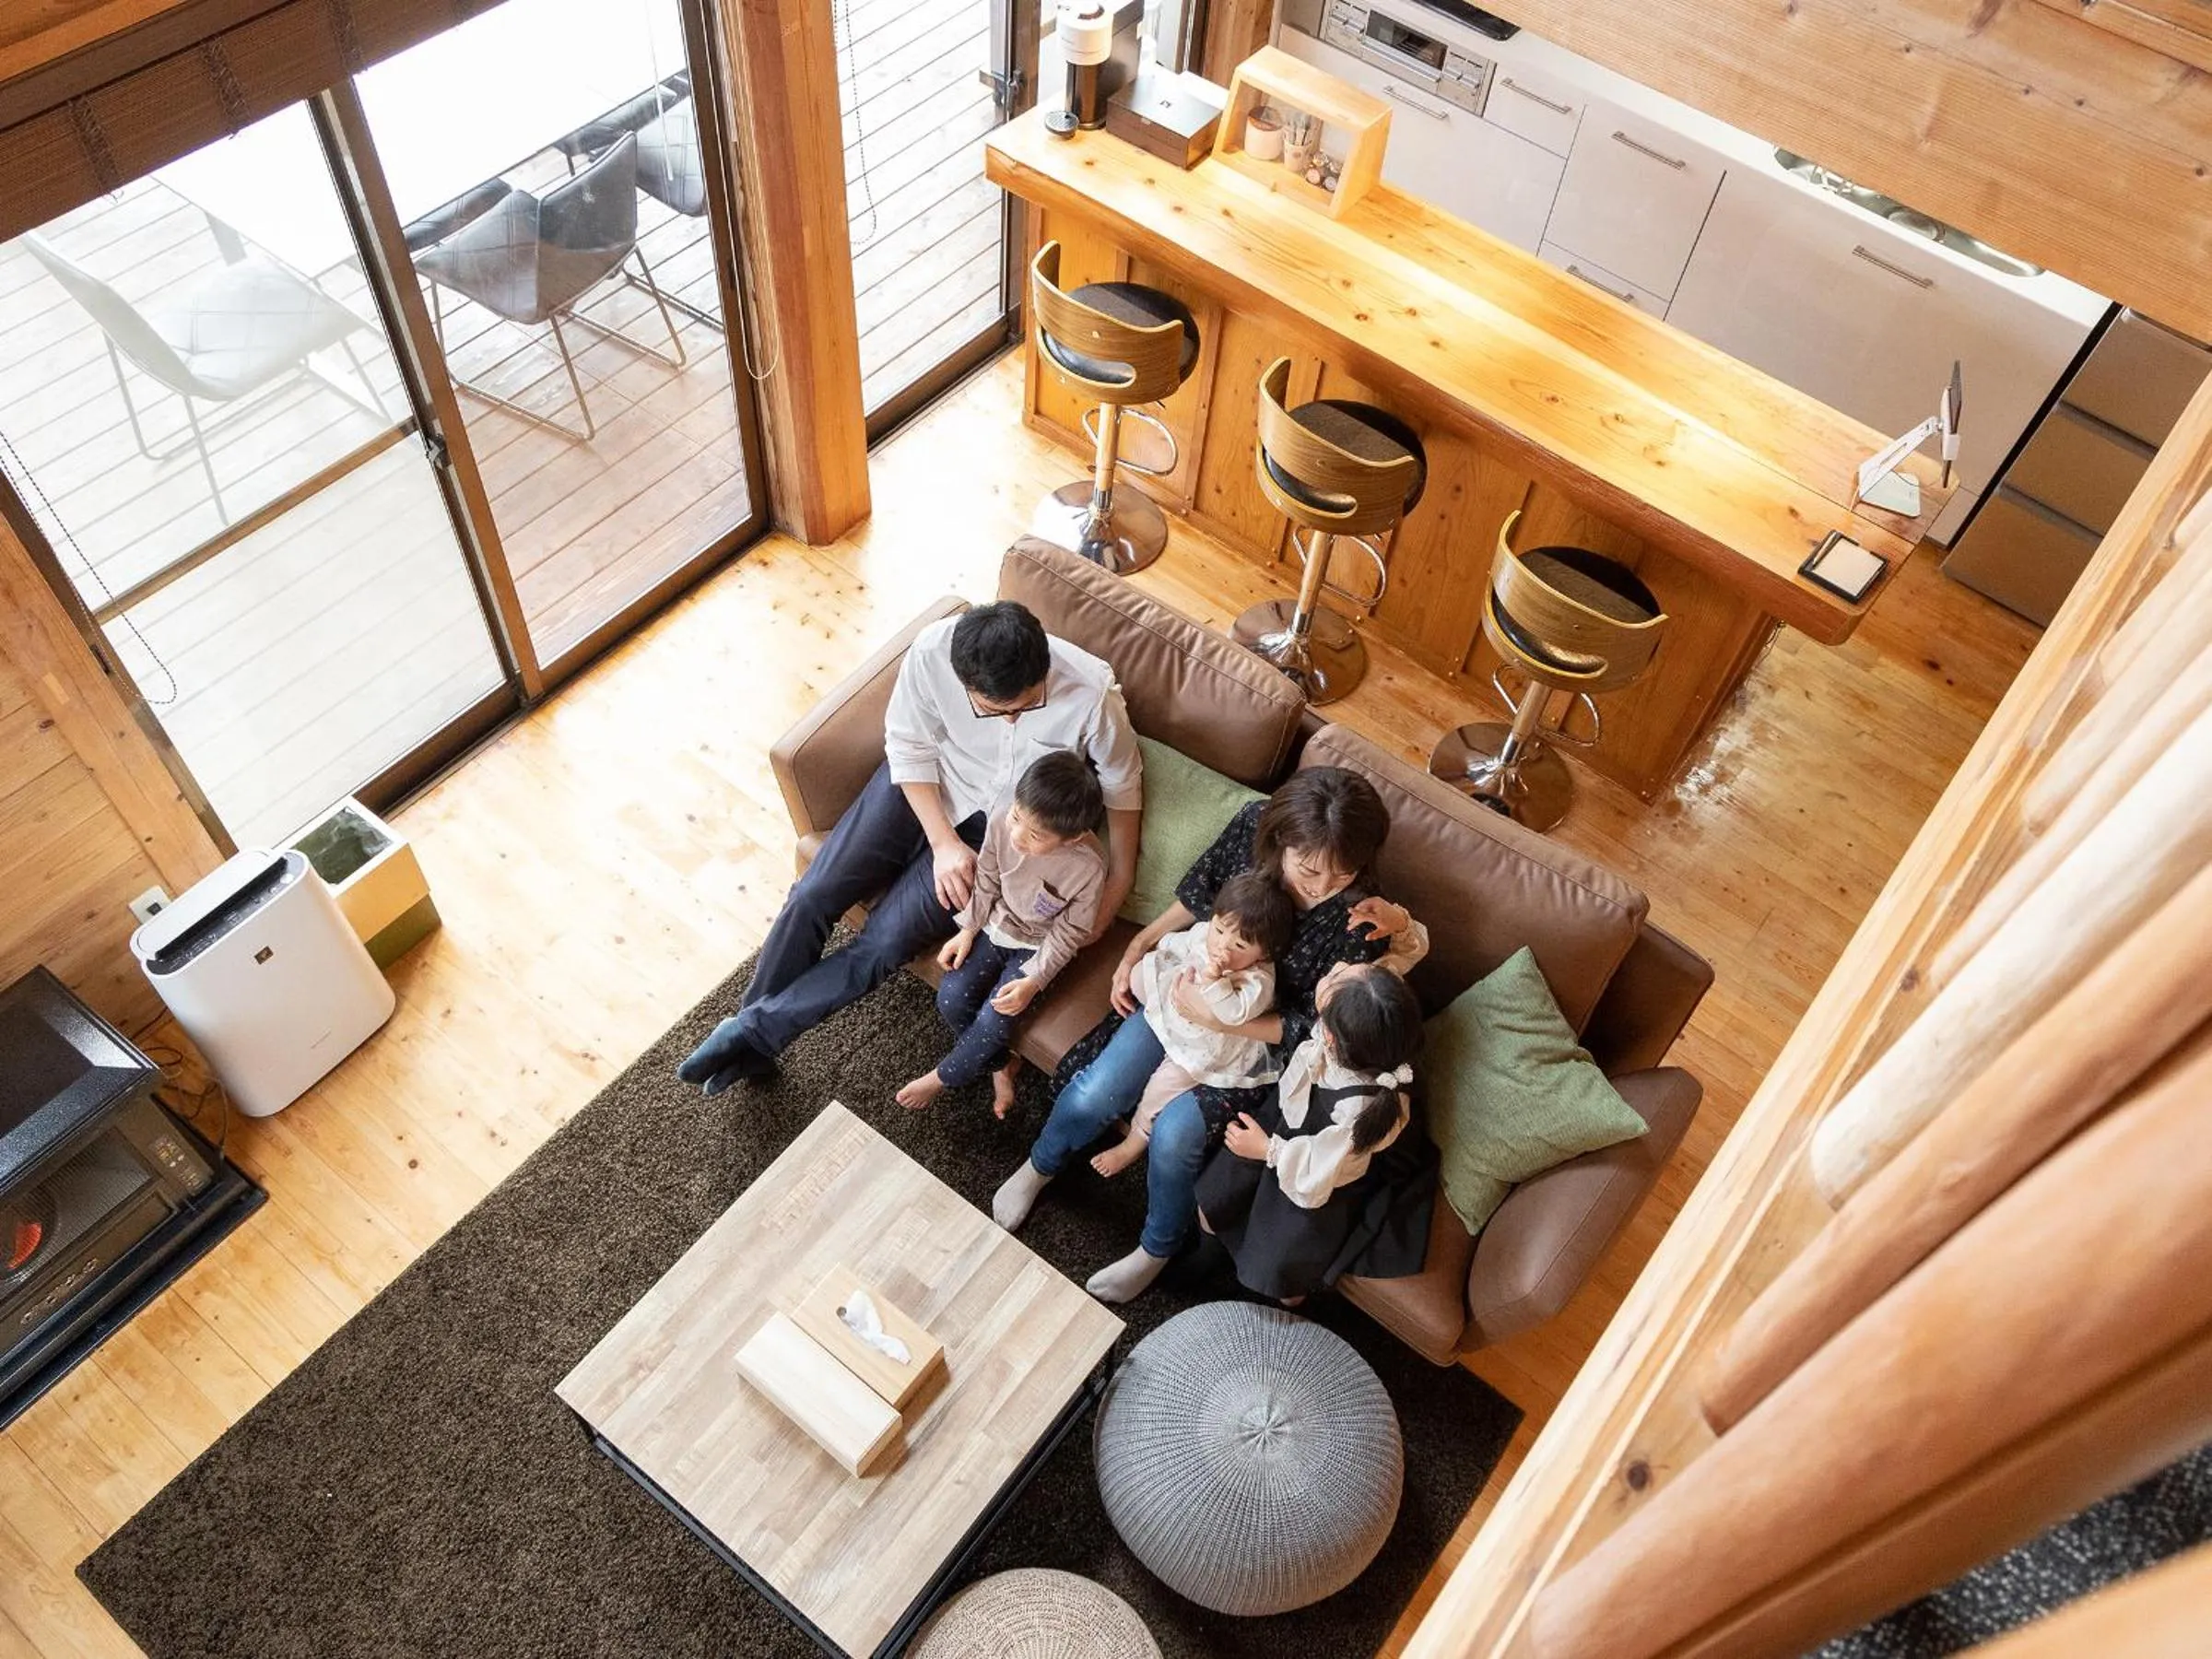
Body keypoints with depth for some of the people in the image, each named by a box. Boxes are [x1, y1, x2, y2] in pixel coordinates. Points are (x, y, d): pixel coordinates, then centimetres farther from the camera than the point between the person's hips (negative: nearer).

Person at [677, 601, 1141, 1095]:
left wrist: (1120, 879, -6)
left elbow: (1122, 781, -11)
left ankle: (754, 1033, 8)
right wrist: (944, 843, -18)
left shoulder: (1091, 692, -31)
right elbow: (909, 747, -11)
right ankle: (750, 1027, 18)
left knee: (884, 945, -11)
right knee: (812, 897, -5)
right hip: (923, 782, 2)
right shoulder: (931, 652, -28)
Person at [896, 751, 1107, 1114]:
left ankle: (943, 1077, 14)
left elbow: (1070, 933, -18)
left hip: (1037, 947, -4)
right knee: (951, 998, -8)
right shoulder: (1003, 824, -23)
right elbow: (986, 882, -3)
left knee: (993, 1021, -14)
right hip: (995, 926, 4)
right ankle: (999, 1066, 15)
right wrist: (967, 931, -3)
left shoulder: (1088, 869, -33)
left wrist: (1033, 980, -20)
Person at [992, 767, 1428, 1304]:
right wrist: (1137, 947, -1)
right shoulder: (1254, 823, -22)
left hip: (1265, 1037, -3)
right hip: (1186, 987, 3)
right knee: (1093, 1092, -9)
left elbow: (1313, 1030, -20)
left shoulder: (1362, 923, -30)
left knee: (1175, 1131, -20)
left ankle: (1157, 1250, 12)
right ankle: (1039, 1167, 26)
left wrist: (1216, 1016, -27)